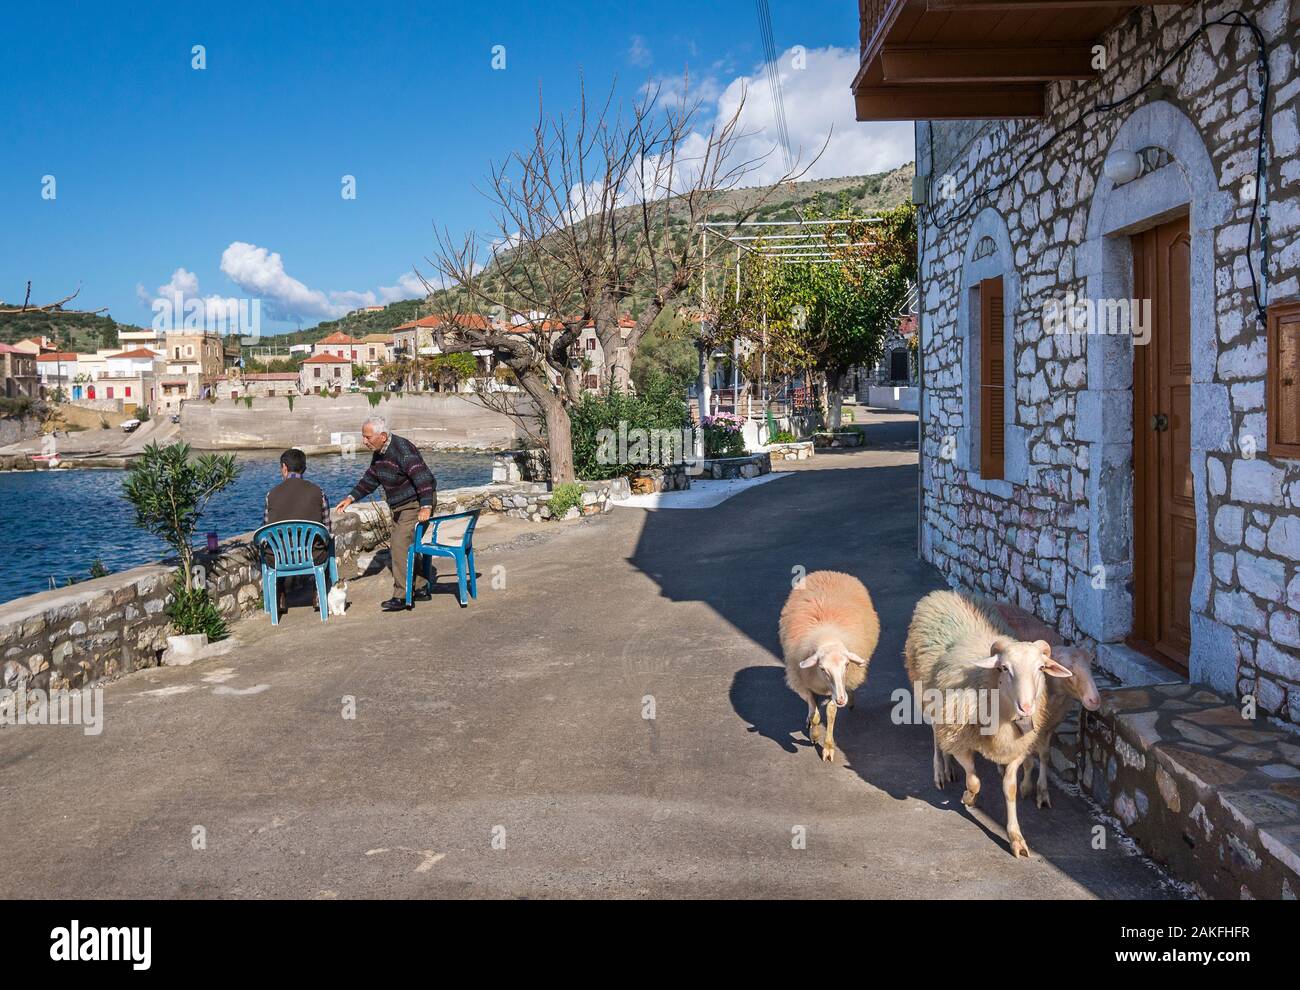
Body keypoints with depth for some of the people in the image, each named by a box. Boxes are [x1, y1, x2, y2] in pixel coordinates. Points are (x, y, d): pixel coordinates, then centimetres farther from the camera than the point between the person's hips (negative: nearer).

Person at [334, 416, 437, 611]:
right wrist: (351, 498, 11)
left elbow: (422, 476, -33)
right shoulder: (378, 453, 6)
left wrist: (426, 507, -42)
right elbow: (370, 478, 19)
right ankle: (421, 589, 22)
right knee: (401, 547, 12)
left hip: (416, 504, -10)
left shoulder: (402, 449, -25)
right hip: (399, 507, 10)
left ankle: (401, 597, -13)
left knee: (401, 545, -17)